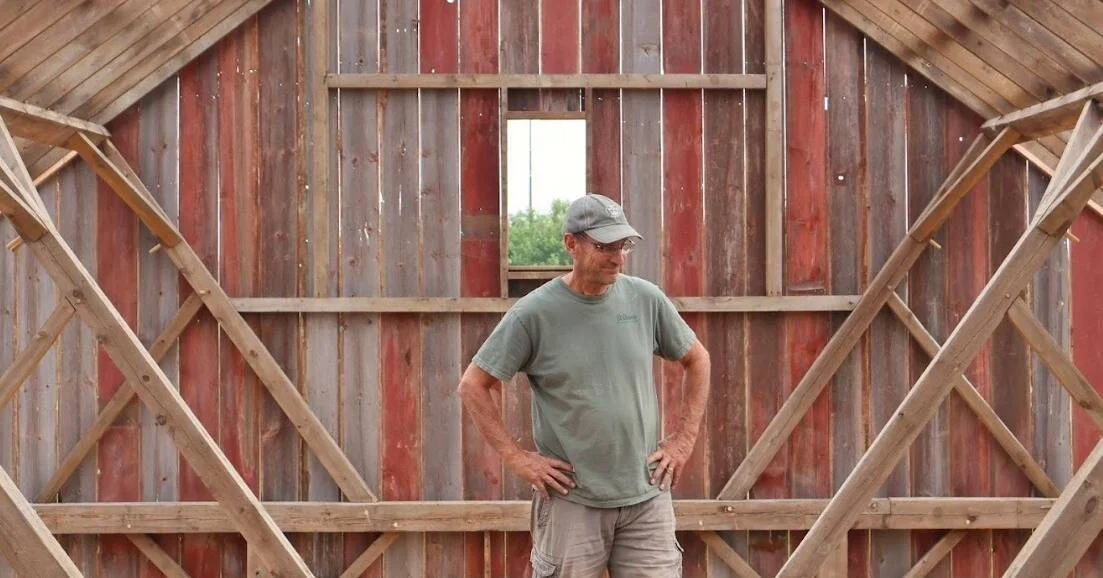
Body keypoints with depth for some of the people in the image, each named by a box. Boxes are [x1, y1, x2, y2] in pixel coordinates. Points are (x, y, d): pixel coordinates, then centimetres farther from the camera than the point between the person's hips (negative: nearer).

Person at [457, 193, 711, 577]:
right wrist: (515, 457, -7)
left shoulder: (646, 299, 1)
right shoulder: (534, 312, -8)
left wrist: (683, 439, 8)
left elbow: (696, 360, 15)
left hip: (647, 493, 3)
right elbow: (473, 386, -3)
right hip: (571, 499, -3)